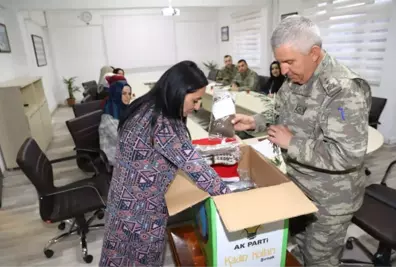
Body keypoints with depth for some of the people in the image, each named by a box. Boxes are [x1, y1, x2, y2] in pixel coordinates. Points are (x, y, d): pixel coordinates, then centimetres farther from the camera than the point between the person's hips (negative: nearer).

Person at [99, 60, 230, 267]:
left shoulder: (148, 107, -1)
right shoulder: (163, 124, -30)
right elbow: (195, 167, -27)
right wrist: (229, 197, -16)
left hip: (128, 196, 8)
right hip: (140, 207, -8)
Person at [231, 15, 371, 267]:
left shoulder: (344, 90, -29)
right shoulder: (295, 79, -2)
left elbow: (348, 156, -32)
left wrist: (291, 143, -27)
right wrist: (255, 122, -6)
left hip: (329, 200, -7)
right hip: (298, 186, 7)